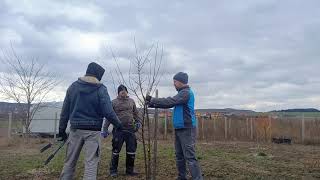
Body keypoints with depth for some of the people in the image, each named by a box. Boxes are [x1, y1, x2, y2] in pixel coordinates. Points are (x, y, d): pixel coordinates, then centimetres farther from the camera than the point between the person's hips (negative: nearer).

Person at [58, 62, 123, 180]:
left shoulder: (73, 86, 5)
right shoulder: (101, 89, -7)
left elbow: (65, 110, 7)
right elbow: (108, 112, -12)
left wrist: (62, 129, 13)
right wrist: (118, 124, 4)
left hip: (75, 129, 4)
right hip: (93, 130, -3)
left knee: (69, 162, 15)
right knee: (91, 163, 2)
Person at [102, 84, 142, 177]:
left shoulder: (131, 101, 11)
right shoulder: (114, 102, 1)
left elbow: (136, 113, 17)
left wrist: (138, 122, 1)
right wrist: (105, 129, -5)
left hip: (130, 129, 3)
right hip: (118, 129, -3)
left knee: (131, 150, 7)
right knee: (116, 150, 2)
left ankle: (130, 170, 21)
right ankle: (113, 170, 17)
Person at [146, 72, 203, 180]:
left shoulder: (186, 92, -14)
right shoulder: (182, 93, 17)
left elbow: (170, 102, -21)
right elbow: (170, 103, 18)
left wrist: (153, 100, -14)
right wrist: (153, 104, 11)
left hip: (187, 129, -10)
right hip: (179, 129, 10)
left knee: (190, 156, -10)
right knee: (179, 155, 14)